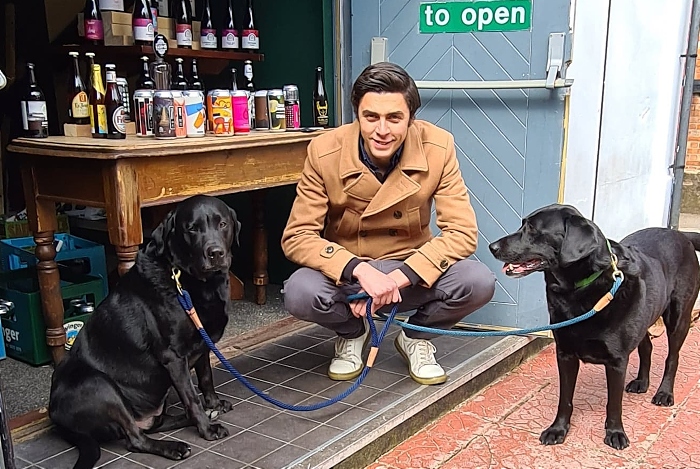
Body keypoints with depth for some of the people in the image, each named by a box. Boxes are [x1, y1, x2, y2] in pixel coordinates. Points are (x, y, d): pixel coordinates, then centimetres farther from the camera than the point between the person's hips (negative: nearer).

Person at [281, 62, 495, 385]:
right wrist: (359, 270, -33)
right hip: (345, 273, 0)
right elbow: (296, 237, -17)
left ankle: (416, 337, 7)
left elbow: (462, 232, -17)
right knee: (299, 293, -32)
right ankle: (352, 333, 6)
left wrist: (399, 277, -31)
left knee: (479, 283, -27)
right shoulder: (324, 152, -18)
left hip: (411, 271, 1)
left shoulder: (438, 147, -17)